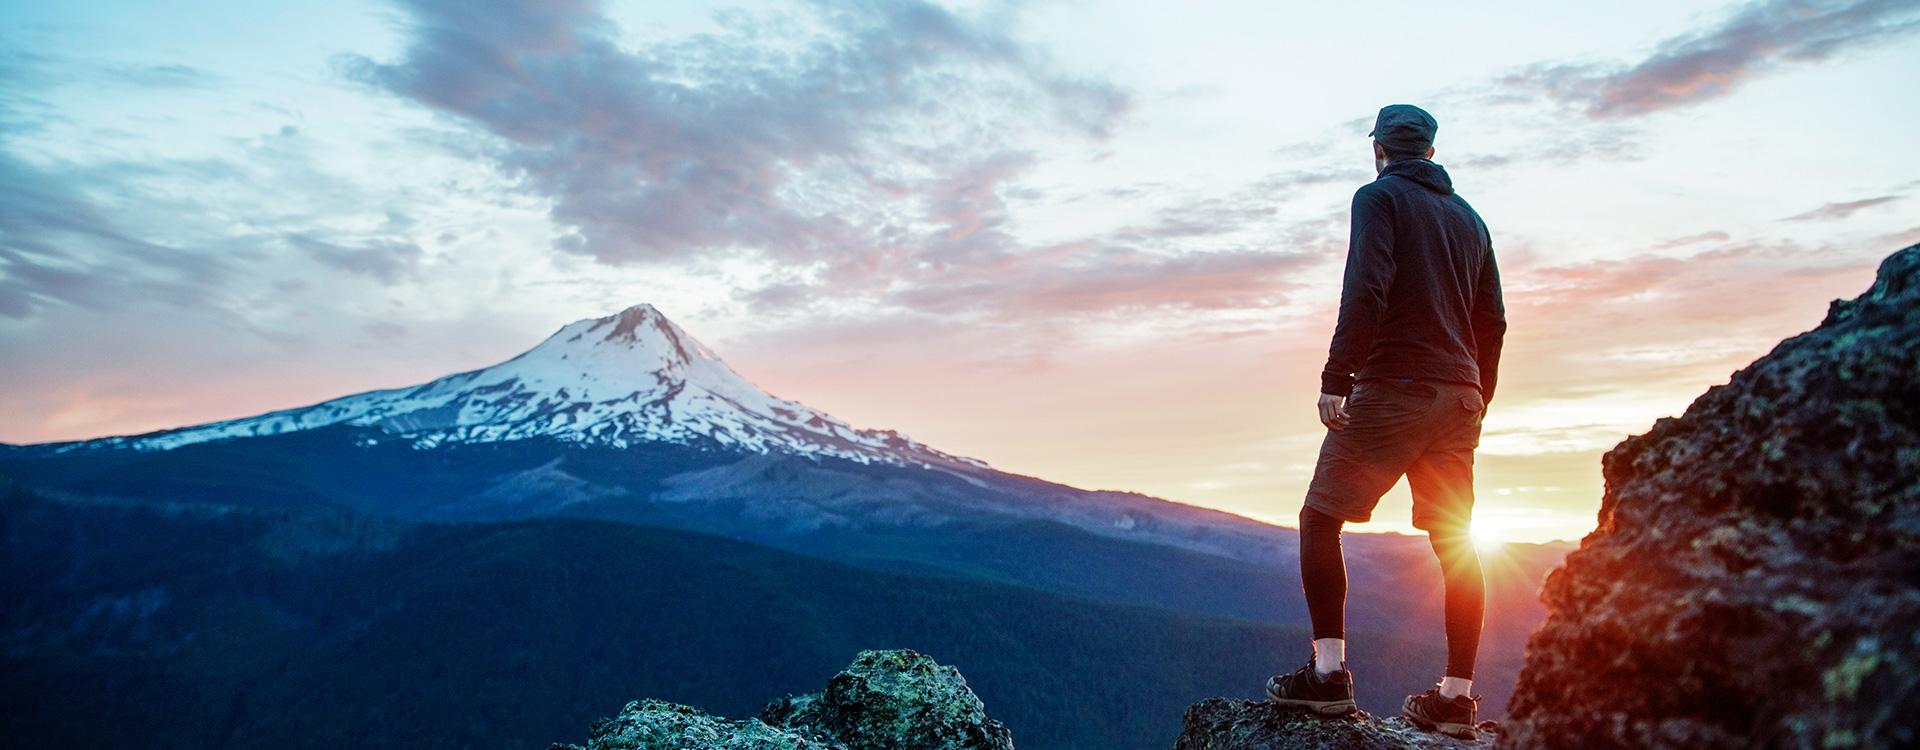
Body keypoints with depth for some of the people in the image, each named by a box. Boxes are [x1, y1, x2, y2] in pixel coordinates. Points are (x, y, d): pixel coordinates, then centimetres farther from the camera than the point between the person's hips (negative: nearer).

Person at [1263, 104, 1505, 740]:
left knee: (1321, 518, -2)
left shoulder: (1380, 196, 0)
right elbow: (1492, 320, 17)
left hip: (1393, 388, -7)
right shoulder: (1469, 217, 20)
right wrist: (1476, 400, 22)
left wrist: (1336, 379, -17)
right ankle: (1457, 695, 11)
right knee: (1455, 542, 8)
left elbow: (1366, 291, -16)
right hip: (1459, 395, 7)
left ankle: (1328, 671, -8)